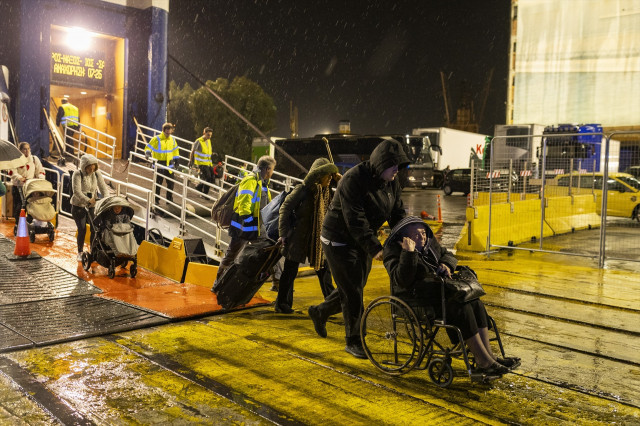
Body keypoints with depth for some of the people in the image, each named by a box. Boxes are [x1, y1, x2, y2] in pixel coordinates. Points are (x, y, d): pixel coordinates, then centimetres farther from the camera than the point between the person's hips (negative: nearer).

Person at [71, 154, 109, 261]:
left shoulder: (97, 174, 0)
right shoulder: (77, 174, -13)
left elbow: (103, 188, -4)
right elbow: (77, 191, -24)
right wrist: (88, 200, -38)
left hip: (92, 206, 4)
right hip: (78, 206, -4)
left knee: (95, 229, -3)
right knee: (82, 229, -8)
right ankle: (80, 253, 9)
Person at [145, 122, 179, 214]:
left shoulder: (172, 140, 7)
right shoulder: (157, 139, -9)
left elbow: (175, 150, 19)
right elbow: (148, 147, -6)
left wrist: (176, 161, 16)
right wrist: (148, 153, -26)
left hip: (169, 165, 5)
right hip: (159, 165, -5)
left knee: (170, 183, 9)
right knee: (158, 184, 0)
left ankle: (170, 200, 24)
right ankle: (156, 202, 8)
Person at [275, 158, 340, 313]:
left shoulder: (326, 191, 8)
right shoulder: (302, 190, -13)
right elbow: (285, 209, -10)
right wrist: (283, 233, -12)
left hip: (317, 238, 6)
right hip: (298, 237, -6)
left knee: (323, 267, 10)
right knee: (290, 270, 2)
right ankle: (282, 303, 14)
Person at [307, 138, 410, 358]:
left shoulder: (392, 183, -1)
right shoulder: (354, 179, -26)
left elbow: (397, 214, 2)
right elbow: (355, 220, -31)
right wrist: (374, 248, -35)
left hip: (362, 240, 8)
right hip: (339, 239, -8)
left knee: (354, 287, 15)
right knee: (352, 291, -4)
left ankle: (320, 312, 39)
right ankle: (353, 341, 11)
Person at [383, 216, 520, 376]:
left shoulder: (430, 243, 12)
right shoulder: (394, 250, -10)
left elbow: (448, 255, 25)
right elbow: (402, 281, -22)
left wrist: (446, 265, 0)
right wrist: (409, 253, -30)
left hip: (438, 288, 8)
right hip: (416, 299, -8)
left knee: (476, 304, -13)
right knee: (462, 309, -26)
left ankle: (489, 355, -11)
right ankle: (485, 363, -21)